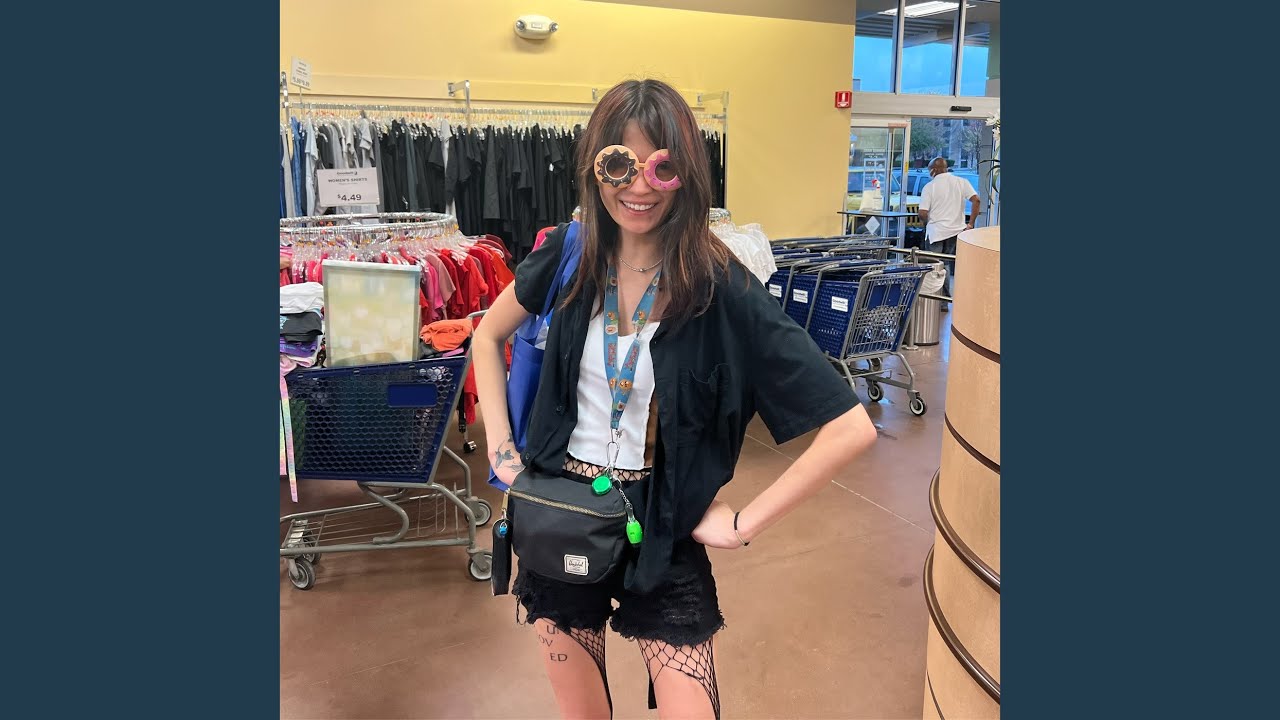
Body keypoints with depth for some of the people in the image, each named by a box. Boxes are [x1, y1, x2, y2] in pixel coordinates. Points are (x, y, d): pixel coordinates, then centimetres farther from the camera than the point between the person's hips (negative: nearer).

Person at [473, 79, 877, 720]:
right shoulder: (570, 254, -7)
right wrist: (500, 447, 2)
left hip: (661, 530, -3)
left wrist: (744, 524, -16)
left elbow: (851, 428, -20)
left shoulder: (721, 288, -17)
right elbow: (487, 336, 13)